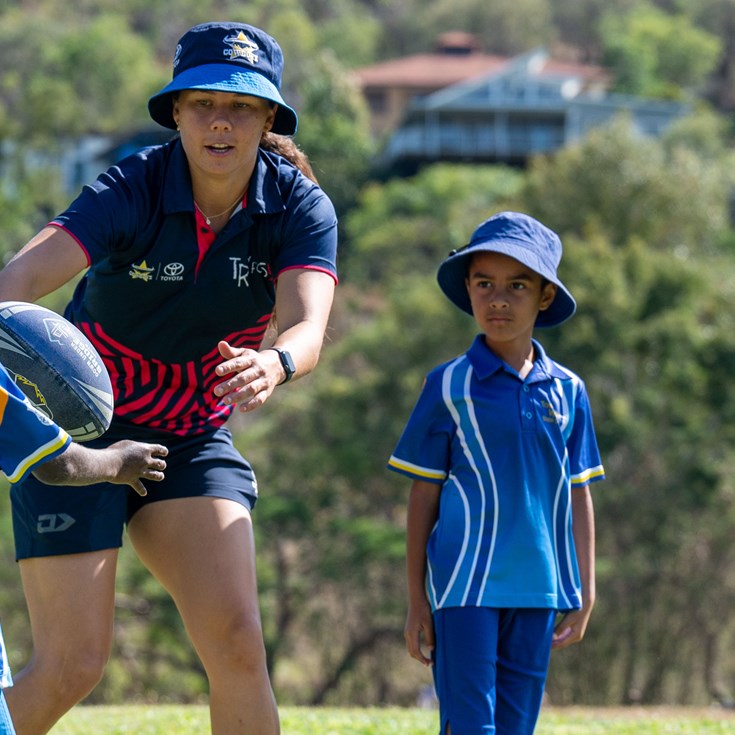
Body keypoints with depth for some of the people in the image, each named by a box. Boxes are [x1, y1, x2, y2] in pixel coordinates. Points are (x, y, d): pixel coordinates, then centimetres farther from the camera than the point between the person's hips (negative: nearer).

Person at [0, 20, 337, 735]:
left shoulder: (299, 208, -12)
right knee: (71, 665, -9)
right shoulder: (132, 191, -21)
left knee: (236, 644, -12)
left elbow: (306, 326, -30)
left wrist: (275, 363, -55)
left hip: (193, 436, 3)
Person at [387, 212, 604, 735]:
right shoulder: (449, 387, 0)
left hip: (537, 590, 3)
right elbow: (423, 498, 3)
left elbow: (579, 496, 13)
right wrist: (417, 603, 1)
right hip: (465, 587, -3)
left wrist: (585, 594, 11)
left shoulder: (567, 392, 7)